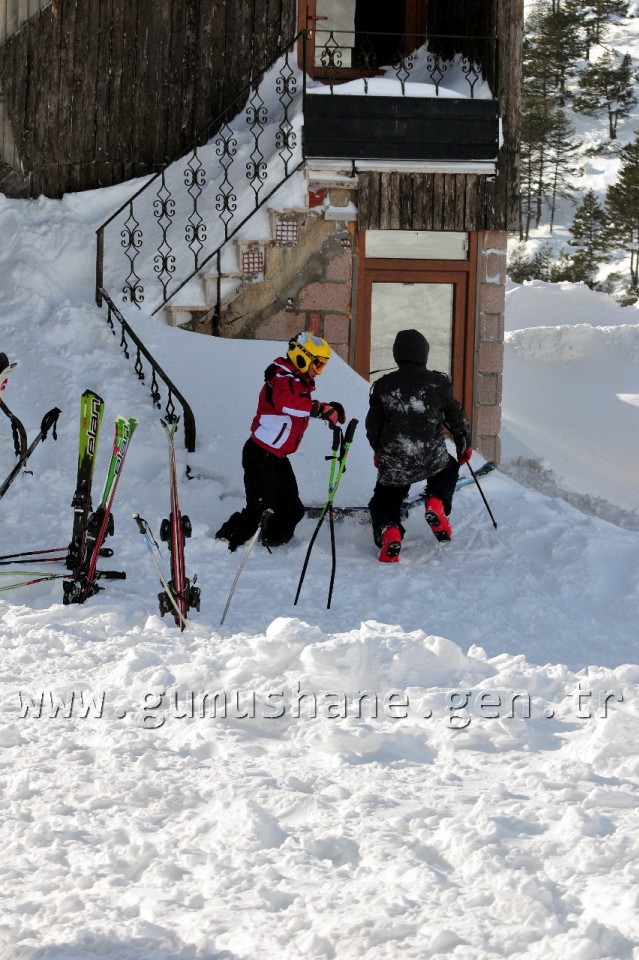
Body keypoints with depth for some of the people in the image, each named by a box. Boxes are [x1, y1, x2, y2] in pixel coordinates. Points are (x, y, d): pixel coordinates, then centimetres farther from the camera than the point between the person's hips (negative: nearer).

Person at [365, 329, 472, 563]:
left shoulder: (382, 386, 0)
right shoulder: (437, 382, -5)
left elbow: (373, 425, 10)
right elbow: (457, 416, 6)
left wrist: (378, 450, 30)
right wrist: (464, 445, 24)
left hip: (393, 463, 0)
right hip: (432, 460, 0)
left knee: (384, 502, 20)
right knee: (448, 469, 33)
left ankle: (388, 532, -11)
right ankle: (437, 504, 6)